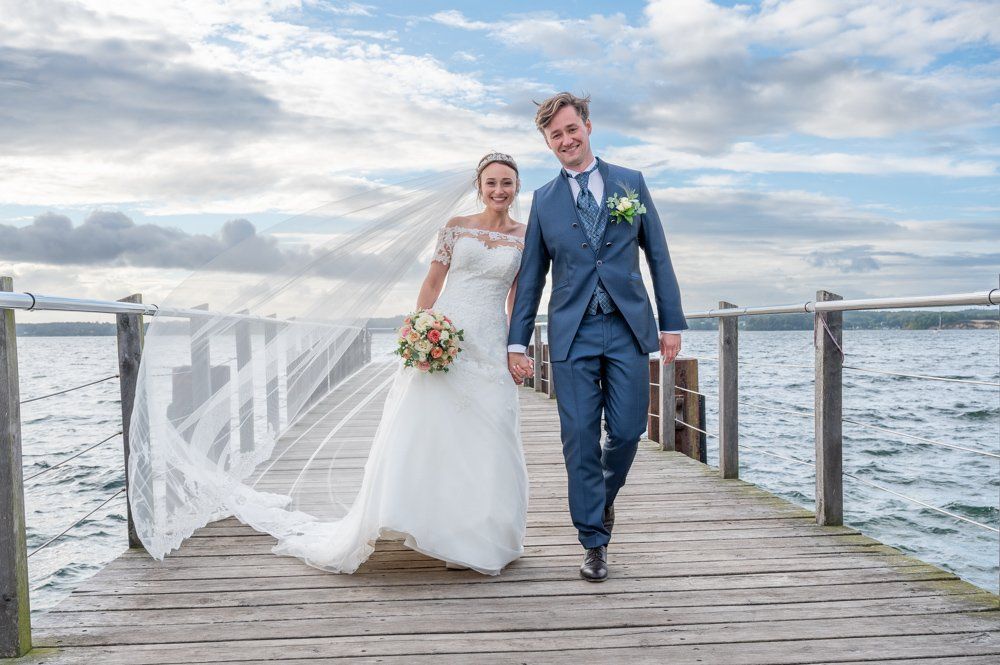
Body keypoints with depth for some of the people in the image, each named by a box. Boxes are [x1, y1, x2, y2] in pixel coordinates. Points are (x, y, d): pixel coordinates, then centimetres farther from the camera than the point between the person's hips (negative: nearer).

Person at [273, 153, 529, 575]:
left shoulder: (526, 237, 8)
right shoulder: (456, 228, 6)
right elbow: (432, 284, 6)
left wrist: (517, 350, 3)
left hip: (489, 351, 1)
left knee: (486, 447, 0)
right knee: (422, 435, -3)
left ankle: (477, 540, 17)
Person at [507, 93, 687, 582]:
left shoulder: (631, 183, 8)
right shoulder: (543, 200, 9)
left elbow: (658, 256, 8)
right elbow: (530, 277, 10)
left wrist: (672, 322, 3)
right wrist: (517, 341, 6)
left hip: (628, 327, 0)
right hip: (572, 333, 0)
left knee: (627, 431, 1)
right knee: (580, 439, -1)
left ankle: (604, 496, 33)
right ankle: (594, 543, 12)